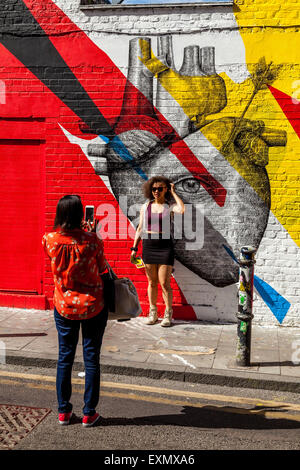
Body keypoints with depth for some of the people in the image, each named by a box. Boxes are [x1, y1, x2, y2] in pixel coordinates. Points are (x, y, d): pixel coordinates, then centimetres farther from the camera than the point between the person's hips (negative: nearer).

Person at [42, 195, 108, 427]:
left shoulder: (49, 240, -10)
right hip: (93, 306, -2)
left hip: (64, 307, 3)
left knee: (65, 357, 16)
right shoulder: (92, 240, -18)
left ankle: (63, 411, 26)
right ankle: (89, 413, 20)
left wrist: (82, 231, 16)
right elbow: (102, 267, -2)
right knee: (92, 358, 10)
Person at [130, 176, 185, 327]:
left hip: (165, 247, -3)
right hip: (148, 246, 3)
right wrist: (134, 248, 6)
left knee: (164, 283, -2)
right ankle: (152, 313, 22)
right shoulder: (145, 207, 7)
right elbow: (140, 229, 11)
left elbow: (182, 210, -26)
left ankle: (168, 315, 13)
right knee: (152, 282, 10)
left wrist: (173, 193, -13)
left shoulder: (170, 206, -2)